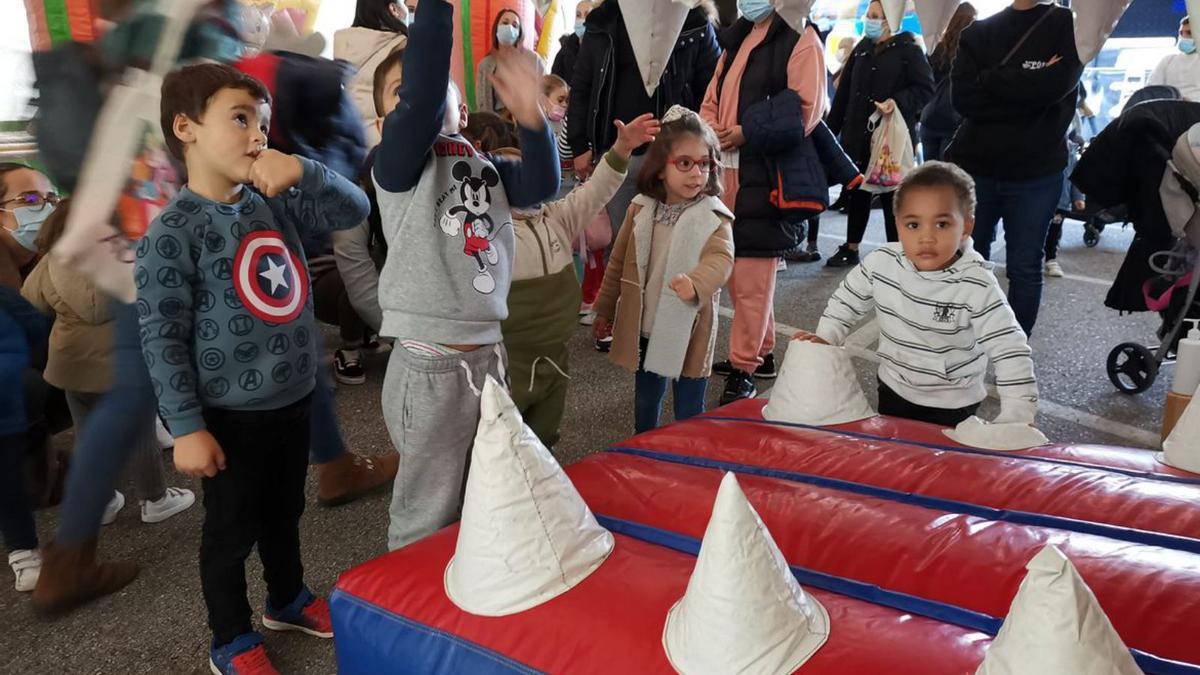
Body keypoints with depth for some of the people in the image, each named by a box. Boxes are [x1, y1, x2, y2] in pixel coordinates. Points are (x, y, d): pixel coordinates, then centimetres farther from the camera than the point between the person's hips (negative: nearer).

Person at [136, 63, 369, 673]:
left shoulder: (276, 202, 1)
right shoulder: (171, 234, -17)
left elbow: (355, 210, 3)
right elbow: (161, 339, -17)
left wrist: (303, 171, -15)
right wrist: (187, 427, -16)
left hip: (294, 399, 6)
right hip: (233, 415, -6)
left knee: (284, 513, 24)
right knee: (231, 530, 12)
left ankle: (288, 599, 46)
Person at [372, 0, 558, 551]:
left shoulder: (483, 166, 12)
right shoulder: (398, 157, -8)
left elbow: (541, 184, -3)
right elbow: (421, 95, -25)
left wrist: (530, 117, -18)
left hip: (488, 355, 7)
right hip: (431, 365, -7)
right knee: (427, 519, 5)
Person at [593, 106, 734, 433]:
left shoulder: (714, 217, -11)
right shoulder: (641, 209, 0)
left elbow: (721, 259, -26)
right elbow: (619, 262, 8)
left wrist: (696, 281, -48)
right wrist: (605, 310, 13)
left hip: (689, 332, -4)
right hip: (643, 327, 4)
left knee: (689, 411, 8)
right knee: (645, 401, 21)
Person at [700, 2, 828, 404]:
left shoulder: (800, 37, -4)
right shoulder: (736, 39, 20)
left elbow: (806, 110, -13)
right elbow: (712, 102, 20)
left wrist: (747, 133, -15)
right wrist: (712, 131, -1)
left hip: (767, 177, -8)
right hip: (726, 171, 8)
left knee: (752, 276, -7)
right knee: (736, 268, 12)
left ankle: (744, 369, 1)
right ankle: (761, 352, 26)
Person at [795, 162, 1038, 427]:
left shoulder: (977, 288, -27)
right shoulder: (880, 264, -16)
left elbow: (1010, 350, -25)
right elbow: (846, 301, 2)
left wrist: (1018, 415, -30)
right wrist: (824, 339, -9)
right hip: (894, 391, 4)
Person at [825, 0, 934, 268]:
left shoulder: (909, 50, -5)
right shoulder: (861, 49, 13)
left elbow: (925, 90, -10)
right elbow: (843, 93, 14)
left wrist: (898, 102, -26)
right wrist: (831, 128, 13)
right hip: (858, 135, 6)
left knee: (891, 195, 0)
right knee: (856, 192, 13)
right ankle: (850, 249, 25)